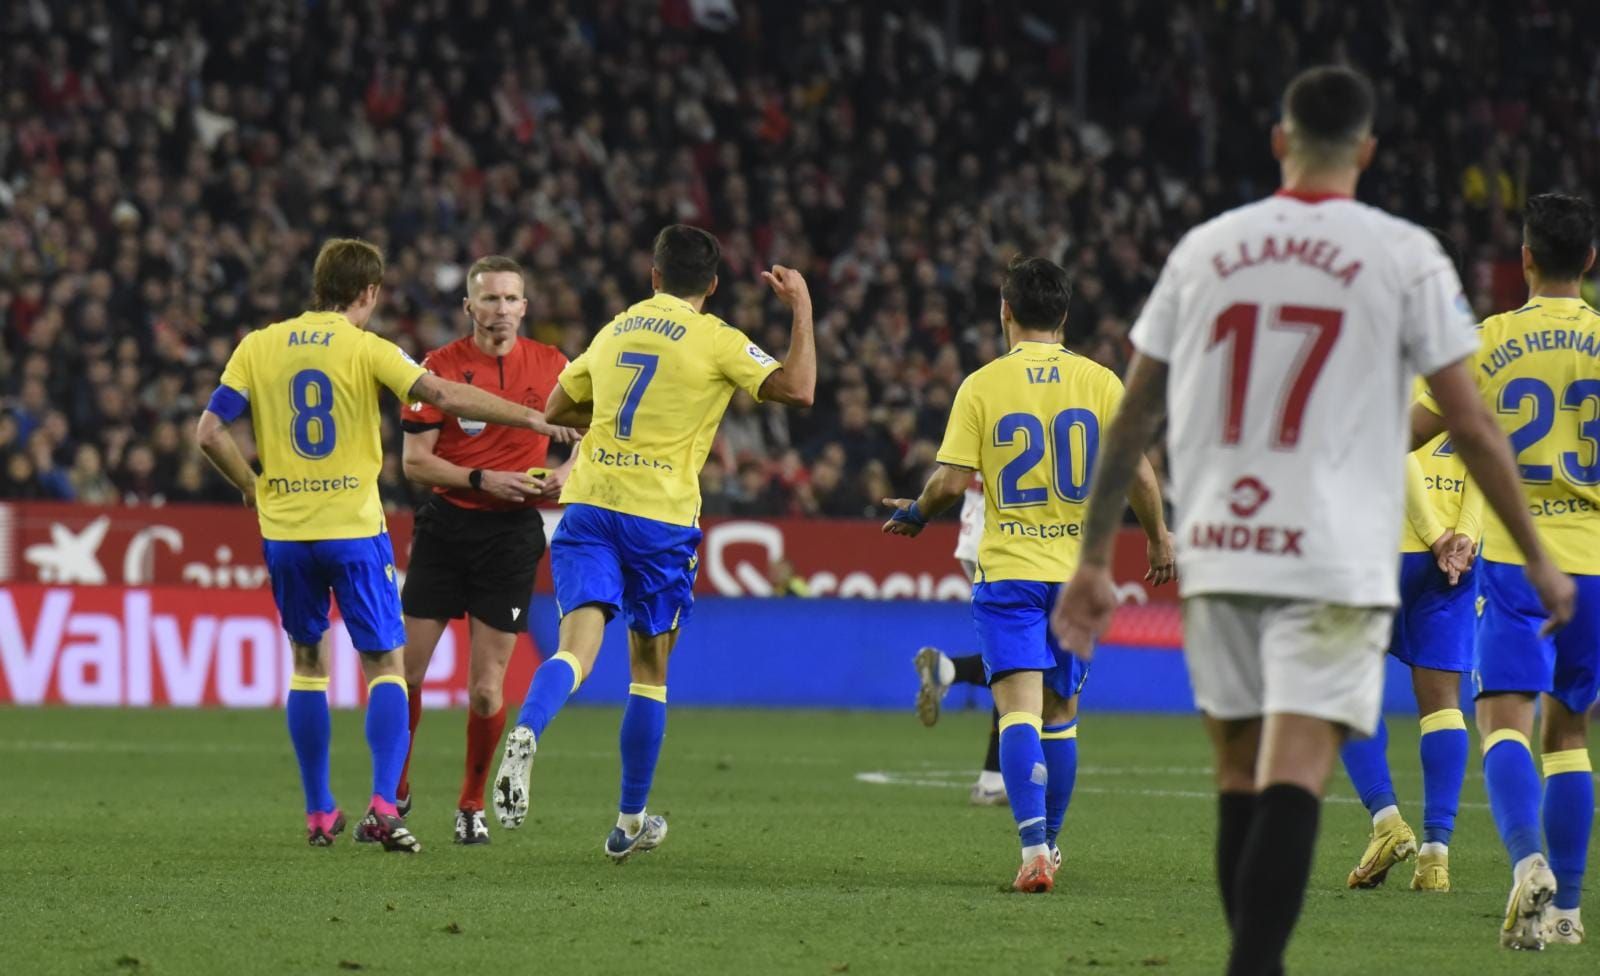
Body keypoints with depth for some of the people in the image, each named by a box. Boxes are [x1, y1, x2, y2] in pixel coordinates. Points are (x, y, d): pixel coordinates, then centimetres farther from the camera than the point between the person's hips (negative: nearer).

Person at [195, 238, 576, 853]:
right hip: (354, 527, -3)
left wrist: (252, 488, 13)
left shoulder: (258, 347, 5)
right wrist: (534, 420, -10)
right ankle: (382, 806, -13)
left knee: (308, 660, 17)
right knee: (384, 664, 4)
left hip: (285, 529, 3)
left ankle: (319, 813, 15)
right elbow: (443, 396, -15)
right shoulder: (366, 349, -5)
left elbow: (210, 432, -1)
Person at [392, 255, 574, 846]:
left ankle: (472, 806, 15)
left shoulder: (549, 365, 2)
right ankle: (394, 792, 16)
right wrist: (482, 479, -17)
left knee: (486, 687, -2)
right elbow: (414, 461, -5)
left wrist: (564, 475, -4)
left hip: (512, 533, 0)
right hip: (446, 526, 0)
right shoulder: (440, 366, -2)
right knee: (405, 668, -2)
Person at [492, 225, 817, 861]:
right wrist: (802, 310, 0)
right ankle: (630, 822, 17)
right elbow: (798, 389, -11)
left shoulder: (615, 331, 14)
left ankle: (525, 733, -43)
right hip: (660, 517, -3)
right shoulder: (715, 341, -2)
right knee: (650, 668, 11)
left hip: (587, 505, 3)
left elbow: (558, 409, 26)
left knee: (578, 644, -10)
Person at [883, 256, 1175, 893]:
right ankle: (1049, 842, 28)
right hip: (1078, 571, 3)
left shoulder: (982, 386, -5)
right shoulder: (1100, 382, 0)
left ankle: (1034, 847, -26)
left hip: (1008, 571, -3)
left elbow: (951, 482, -7)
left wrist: (915, 514, 13)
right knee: (1060, 714, 17)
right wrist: (1159, 539, 13)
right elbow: (1137, 473, -2)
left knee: (1019, 710, -10)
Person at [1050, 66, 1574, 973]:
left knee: (1241, 774, 14)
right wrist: (1538, 558, 7)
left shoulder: (1204, 248, 9)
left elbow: (1134, 416, 11)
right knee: (1293, 779, -9)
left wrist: (1095, 558, 18)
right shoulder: (1406, 256, -1)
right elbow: (1471, 425, -2)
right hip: (1335, 559, -4)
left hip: (1216, 554, 4)